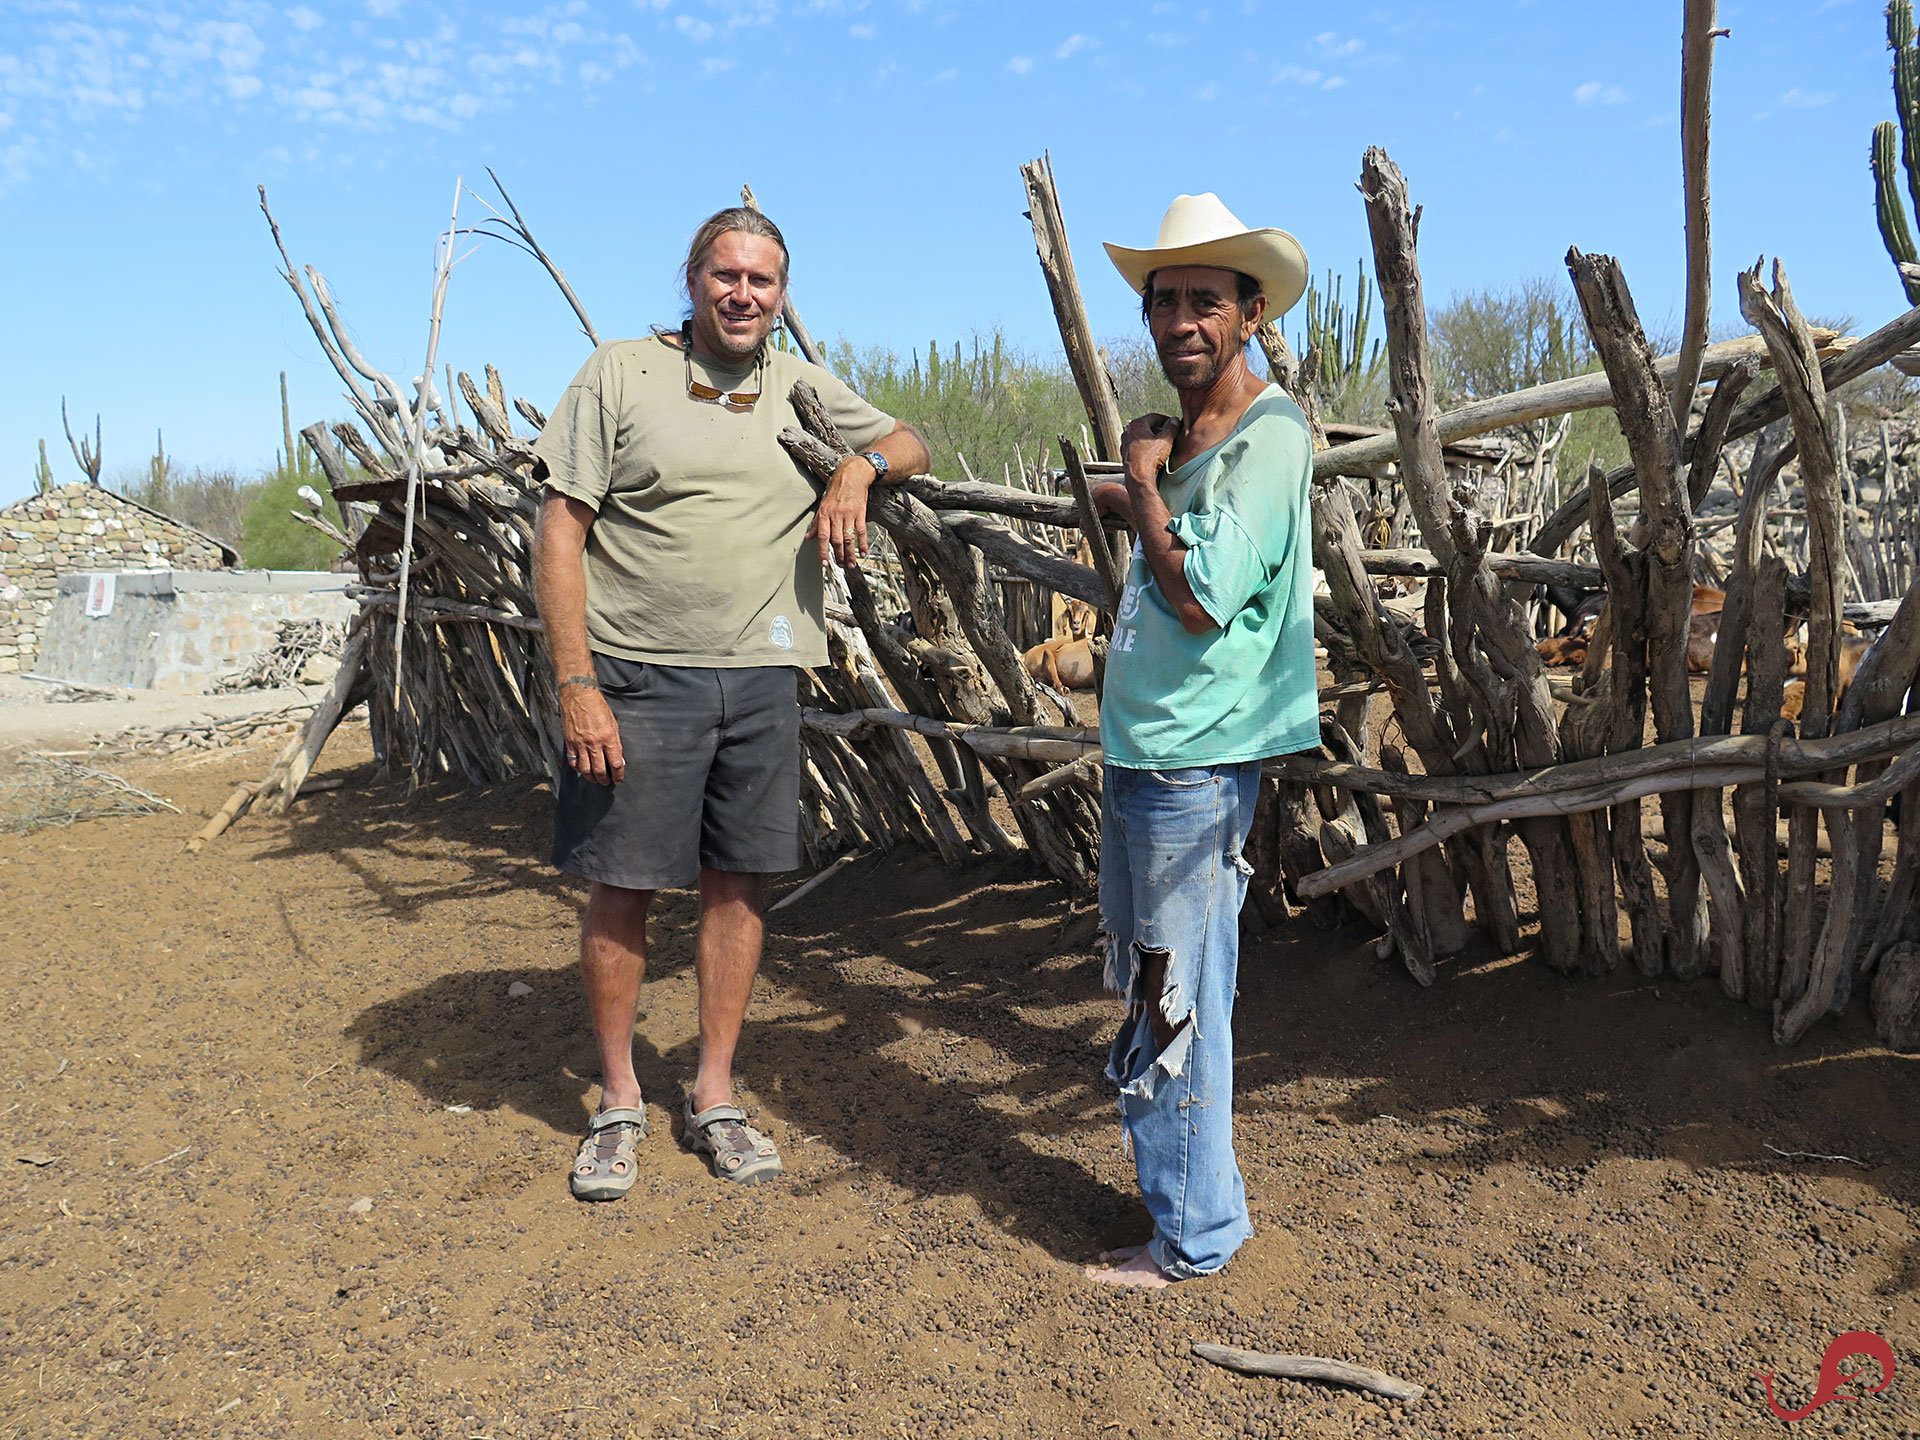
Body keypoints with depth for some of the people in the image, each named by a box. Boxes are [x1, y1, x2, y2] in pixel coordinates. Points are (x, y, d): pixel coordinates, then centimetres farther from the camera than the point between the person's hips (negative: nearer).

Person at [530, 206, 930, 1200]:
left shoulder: (801, 386, 11)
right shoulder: (620, 373, -1)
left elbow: (909, 446, 22)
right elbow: (559, 532, -5)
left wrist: (862, 464, -3)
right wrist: (577, 683, -13)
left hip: (760, 678, 4)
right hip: (636, 676, -3)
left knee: (736, 886, 9)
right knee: (620, 890, 4)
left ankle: (714, 1097, 25)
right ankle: (618, 1104, 23)